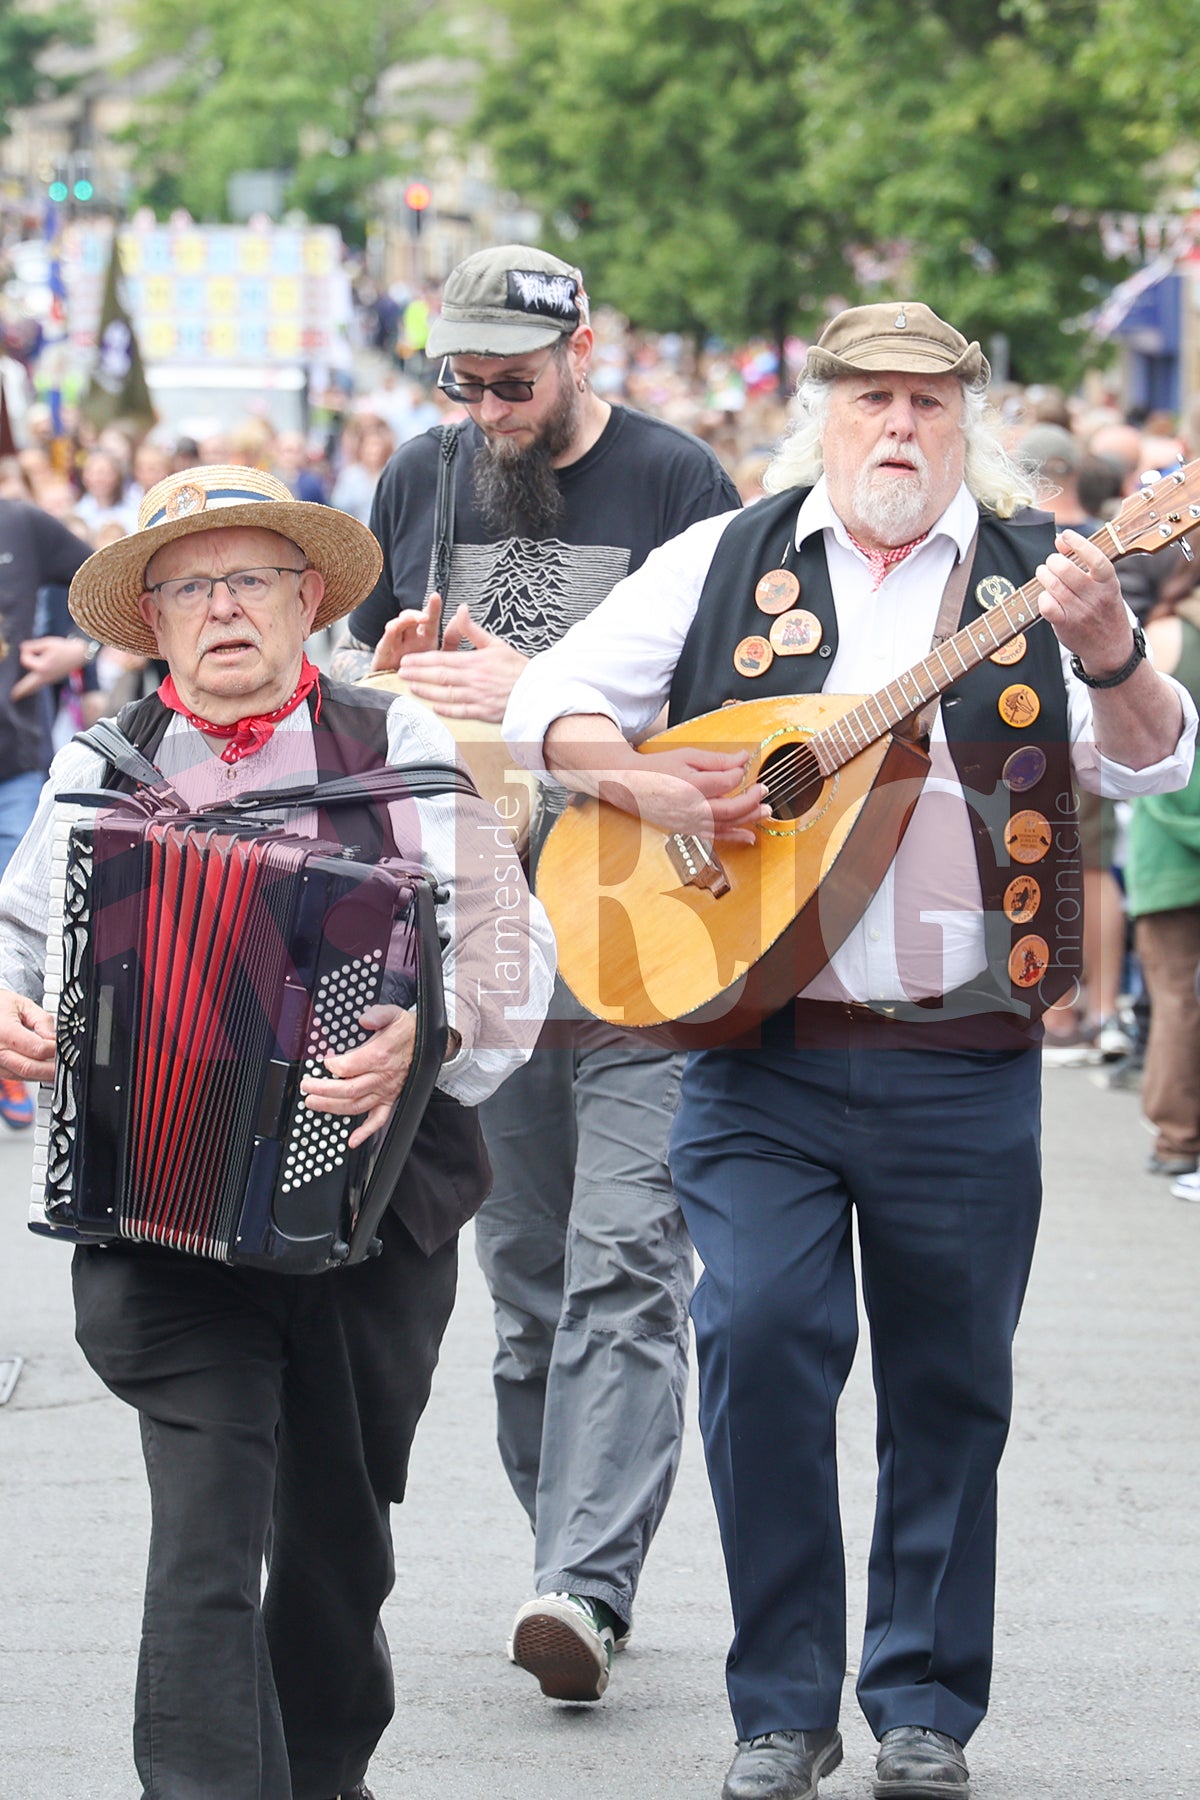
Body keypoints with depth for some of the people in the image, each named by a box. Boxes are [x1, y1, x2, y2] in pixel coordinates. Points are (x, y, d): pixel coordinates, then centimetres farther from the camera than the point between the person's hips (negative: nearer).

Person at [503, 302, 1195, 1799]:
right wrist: (639, 781, -9)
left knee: (950, 1383, 6)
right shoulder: (727, 563, 8)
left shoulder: (1038, 571, 4)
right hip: (761, 1045, 0)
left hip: (965, 1059, 0)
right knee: (756, 1337, -10)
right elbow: (547, 704, 10)